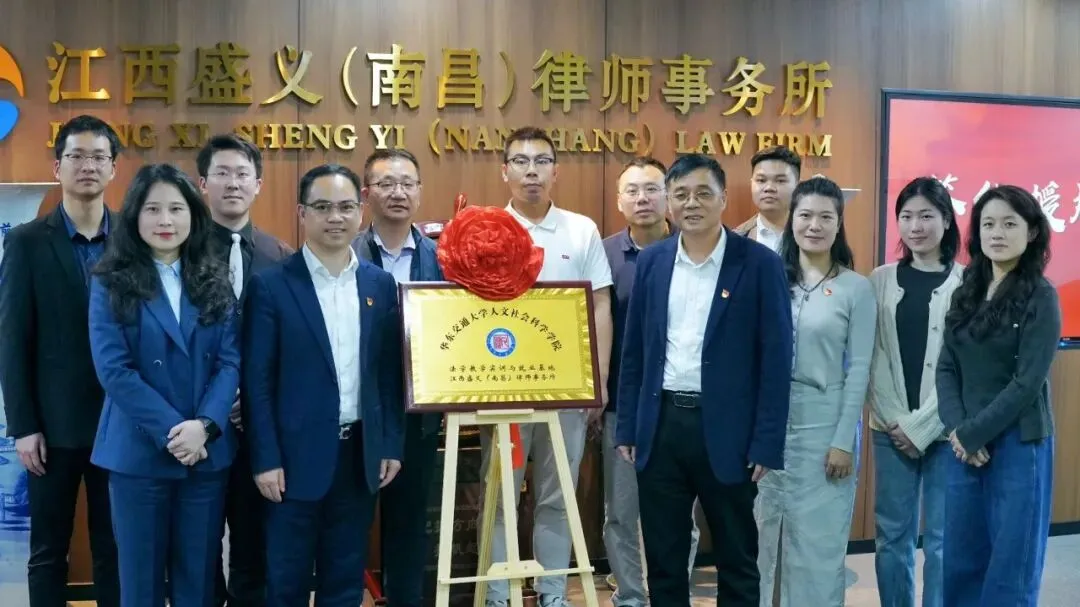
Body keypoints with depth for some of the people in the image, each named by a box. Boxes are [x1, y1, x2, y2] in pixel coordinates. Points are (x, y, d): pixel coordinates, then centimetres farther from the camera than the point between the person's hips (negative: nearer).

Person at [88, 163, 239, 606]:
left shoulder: (214, 282, 7)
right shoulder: (111, 284, -1)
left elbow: (230, 361, 0)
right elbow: (114, 370, -10)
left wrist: (204, 426, -15)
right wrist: (170, 430, -17)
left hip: (208, 452, 2)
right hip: (138, 453, -2)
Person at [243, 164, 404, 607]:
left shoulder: (380, 284, 6)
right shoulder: (271, 285, -6)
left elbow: (390, 372, 9)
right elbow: (257, 380, -7)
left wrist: (391, 445, 5)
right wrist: (265, 458, -10)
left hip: (360, 453, 4)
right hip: (297, 455, -3)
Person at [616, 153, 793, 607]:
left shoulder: (759, 263, -5)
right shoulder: (651, 261, 6)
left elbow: (775, 359, -7)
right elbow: (634, 351, 10)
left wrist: (766, 443, -10)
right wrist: (626, 427, 7)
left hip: (726, 430, -3)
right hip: (661, 425, 3)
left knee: (737, 560, 10)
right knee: (663, 560, 12)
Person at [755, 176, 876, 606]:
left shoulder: (855, 288, -3)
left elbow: (859, 370, -5)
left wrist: (844, 440, -8)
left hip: (824, 425, -3)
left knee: (818, 541, 5)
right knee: (770, 536, 12)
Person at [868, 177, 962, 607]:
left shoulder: (966, 282, -3)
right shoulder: (881, 281, 6)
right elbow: (873, 358, 3)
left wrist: (921, 426, -10)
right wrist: (894, 419, -7)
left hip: (944, 430, -2)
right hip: (890, 429, 3)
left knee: (942, 539, 5)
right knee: (892, 536, 8)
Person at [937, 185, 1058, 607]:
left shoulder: (1040, 297, -7)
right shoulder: (966, 293, 9)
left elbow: (1028, 382, -13)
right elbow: (946, 367, 5)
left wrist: (973, 433, -12)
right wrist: (957, 430, -9)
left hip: (1018, 444, -5)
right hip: (965, 445, 5)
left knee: (1011, 566, 5)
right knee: (961, 561, 10)